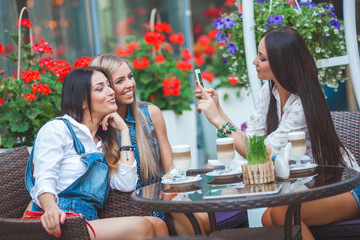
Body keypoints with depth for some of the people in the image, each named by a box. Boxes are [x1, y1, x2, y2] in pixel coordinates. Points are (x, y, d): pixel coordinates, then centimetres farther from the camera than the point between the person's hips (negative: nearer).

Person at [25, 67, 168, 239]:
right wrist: (51, 208, -35)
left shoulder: (102, 143, 24)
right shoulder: (56, 129, 3)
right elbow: (44, 180, -11)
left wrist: (123, 130, 14)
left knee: (158, 224, -16)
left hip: (88, 221, 7)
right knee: (140, 226, -26)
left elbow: (127, 185, 9)